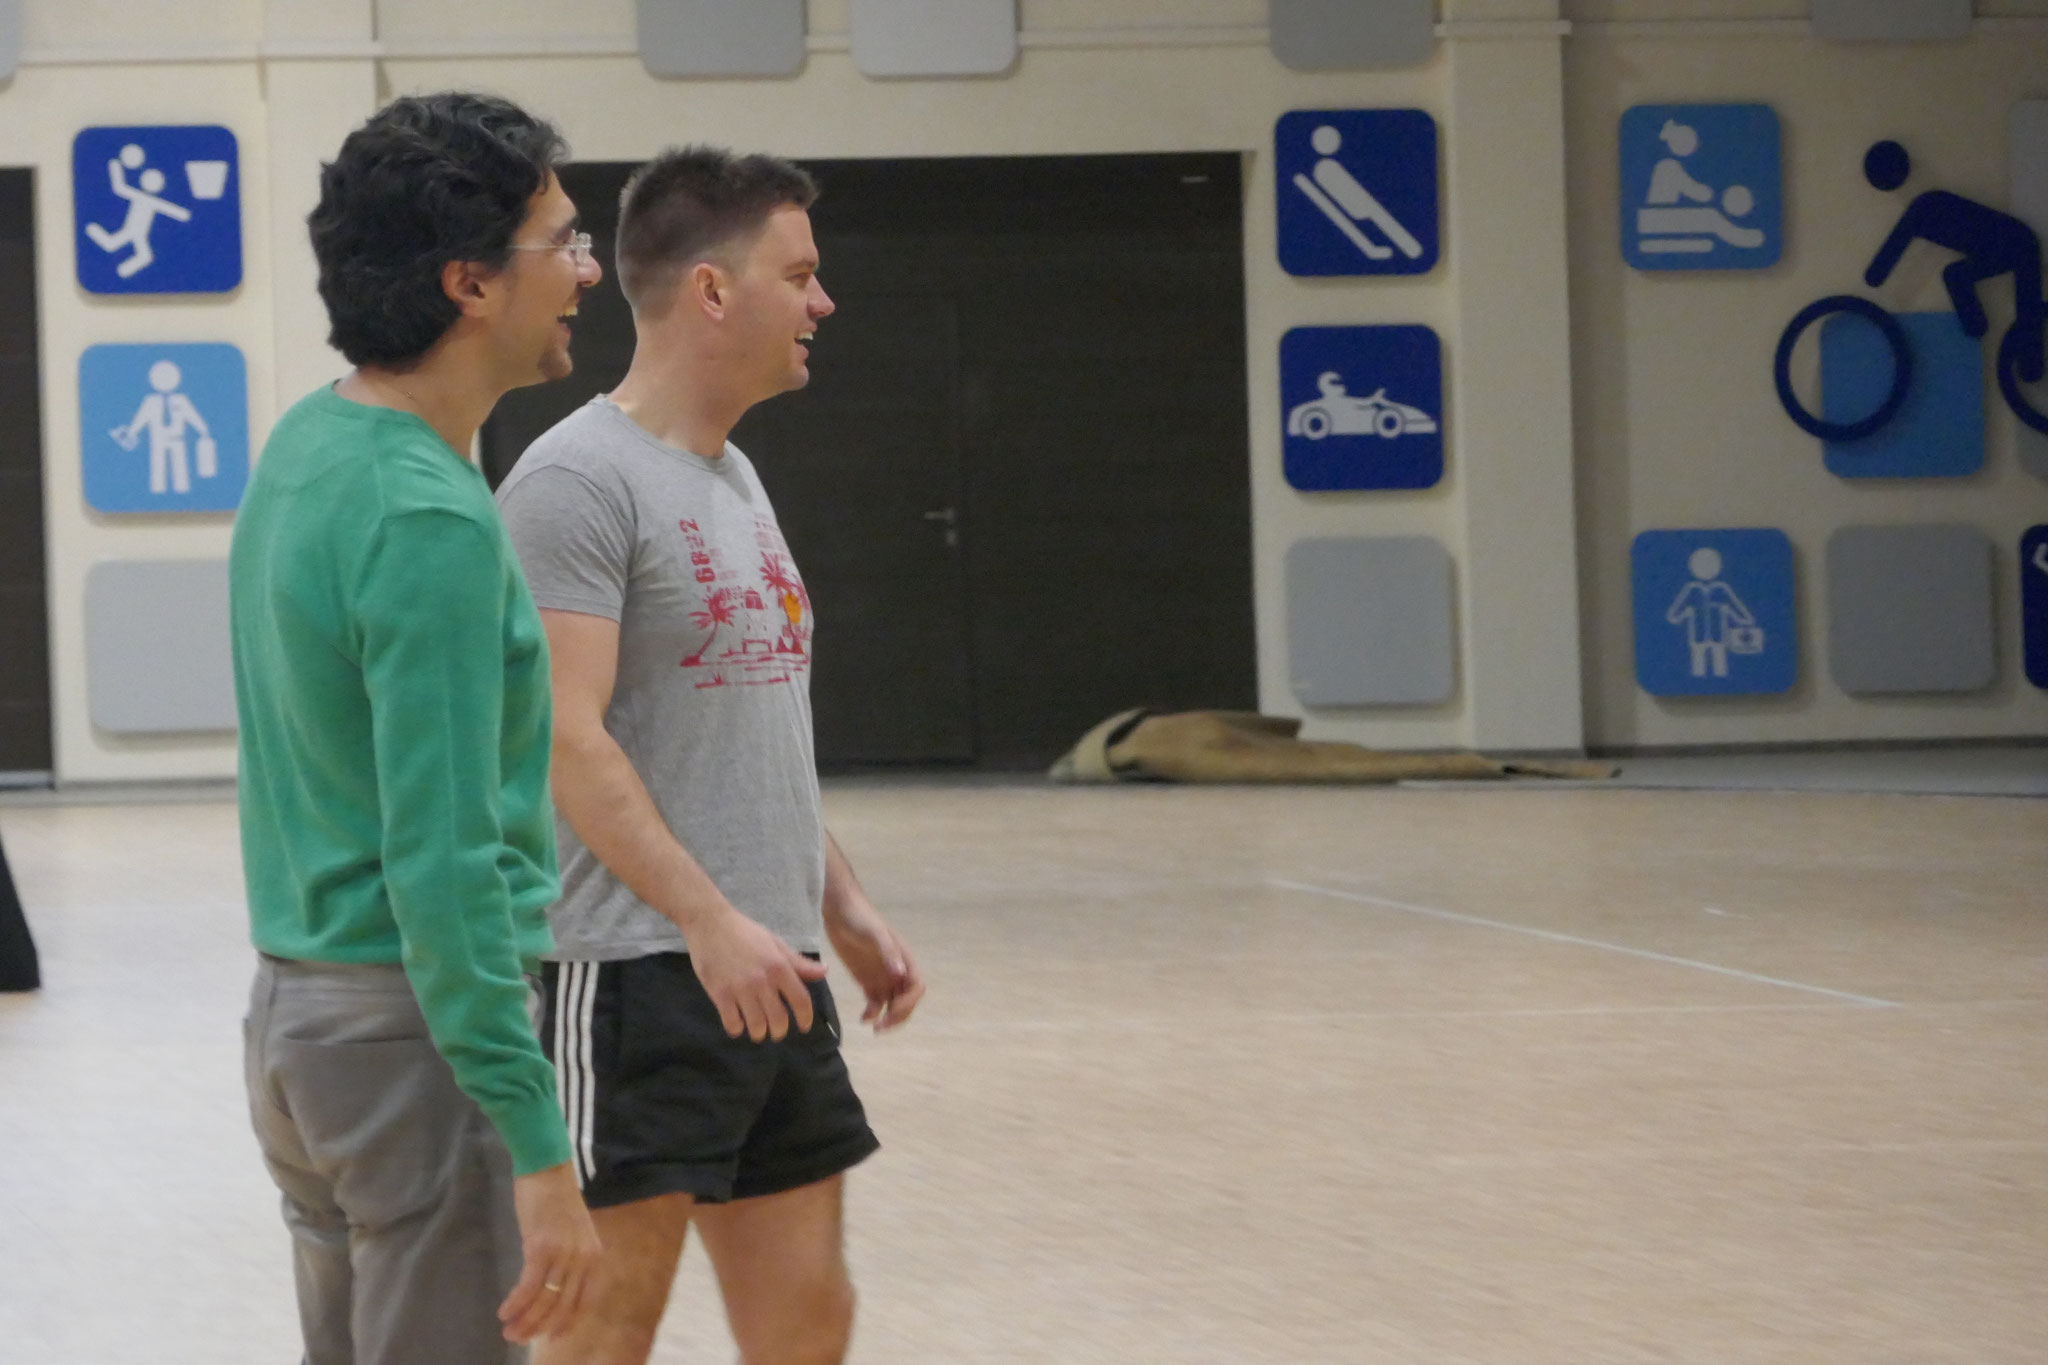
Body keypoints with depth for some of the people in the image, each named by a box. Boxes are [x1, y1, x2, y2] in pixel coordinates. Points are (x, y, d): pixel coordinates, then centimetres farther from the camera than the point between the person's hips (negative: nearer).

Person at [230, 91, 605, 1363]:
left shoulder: (304, 442, 8)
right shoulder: (429, 520, -21)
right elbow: (442, 867, -25)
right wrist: (542, 1156, -25)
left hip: (298, 1009, 10)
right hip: (417, 1023, -10)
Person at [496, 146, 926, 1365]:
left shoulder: (736, 478, 17)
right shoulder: (581, 479, -11)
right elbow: (567, 742, -19)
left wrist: (844, 906, 18)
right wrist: (711, 920, -24)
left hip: (773, 978, 9)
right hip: (639, 978, -9)